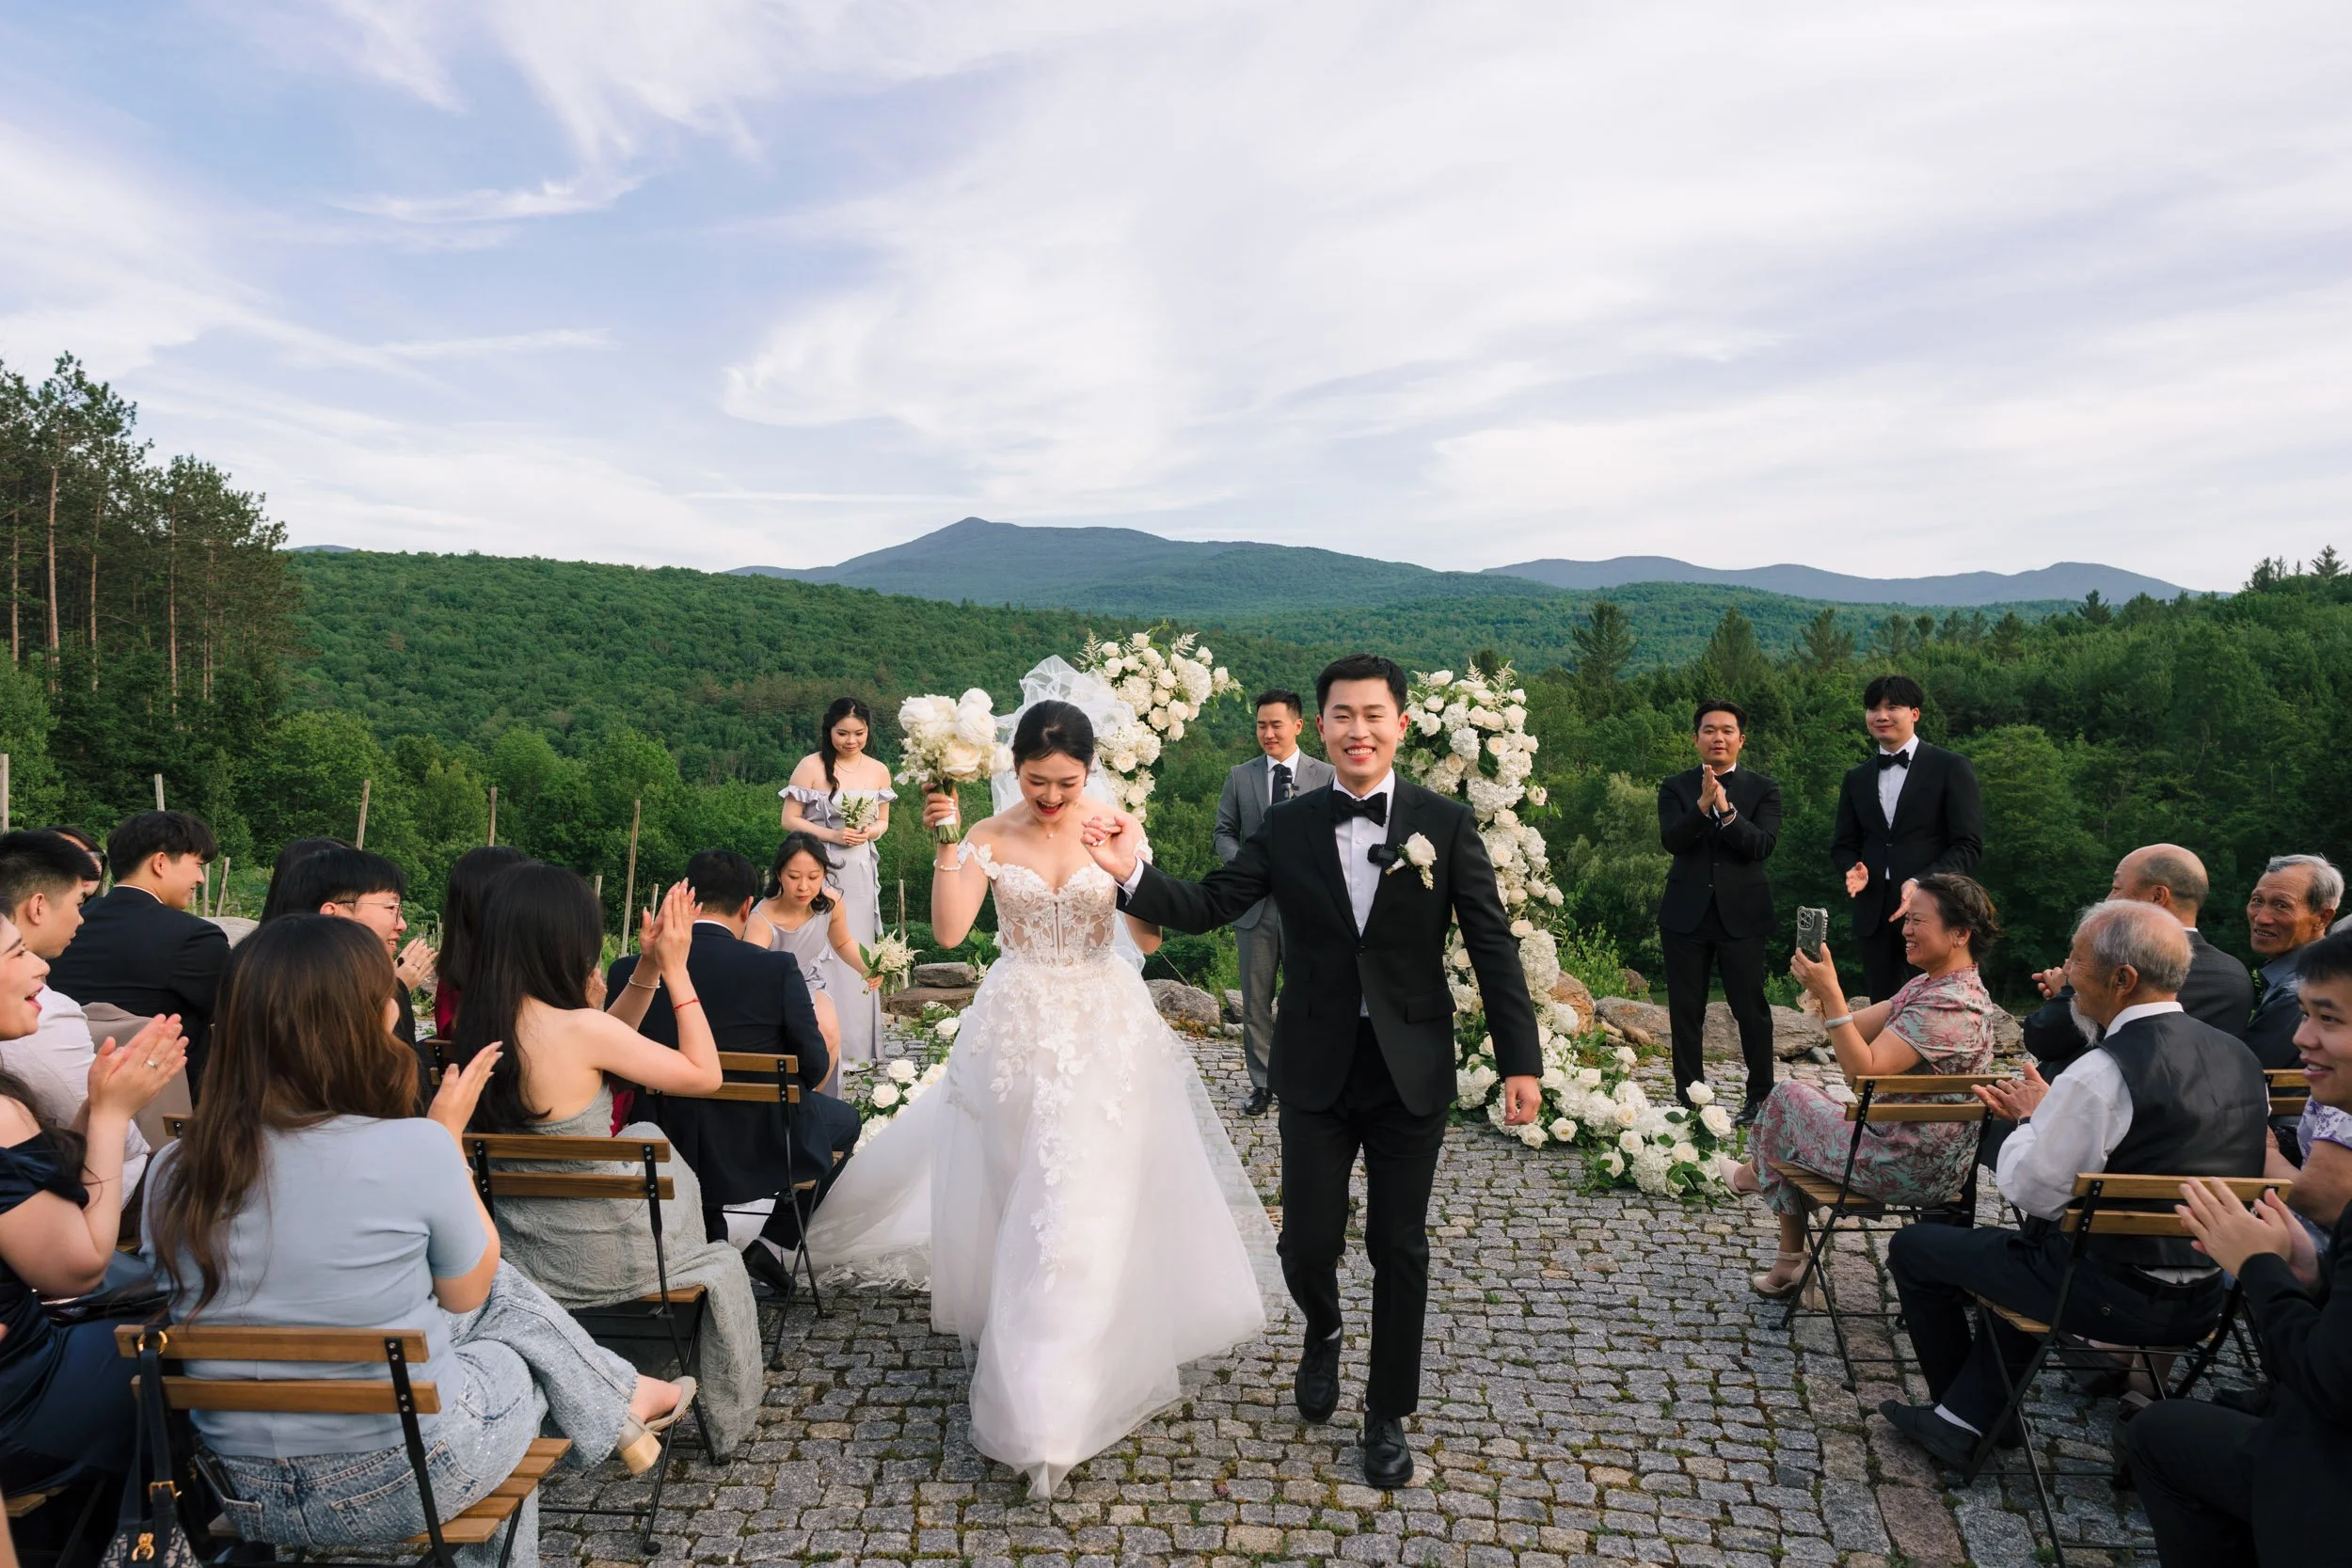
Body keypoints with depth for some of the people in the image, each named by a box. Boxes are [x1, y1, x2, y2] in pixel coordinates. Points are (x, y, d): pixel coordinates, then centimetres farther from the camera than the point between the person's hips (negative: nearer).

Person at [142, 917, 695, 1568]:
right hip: (402, 1481, -5)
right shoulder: (413, 1149, -22)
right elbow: (469, 1291, -3)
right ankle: (618, 1406, 44)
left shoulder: (174, 1173, -8)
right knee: (513, 1331, 25)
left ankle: (614, 1403, 40)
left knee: (500, 1291, 24)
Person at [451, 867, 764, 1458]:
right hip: (600, 1263, -6)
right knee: (723, 1265, 24)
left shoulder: (478, 1025, -7)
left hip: (519, 1259, 7)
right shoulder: (579, 1029, -29)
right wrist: (675, 969, -12)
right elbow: (704, 1073, -16)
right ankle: (730, 1418, 40)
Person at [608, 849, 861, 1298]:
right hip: (762, 1155, -3)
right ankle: (773, 1244, 16)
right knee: (844, 1119, 26)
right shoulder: (777, 968, -18)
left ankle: (711, 1241, 29)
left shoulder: (628, 971, -11)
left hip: (667, 1159, 4)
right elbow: (814, 1067, -10)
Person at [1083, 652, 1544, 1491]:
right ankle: (1323, 1331, 41)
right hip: (1316, 1069, 1)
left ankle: (1388, 1414, 30)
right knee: (1307, 1242, 5)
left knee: (1398, 1248, 9)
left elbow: (1492, 946, -4)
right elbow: (1207, 905, -2)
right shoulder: (1287, 827, -1)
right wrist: (1132, 873, -20)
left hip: (1412, 1071, -1)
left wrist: (1520, 1059, -7)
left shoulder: (1446, 823, -5)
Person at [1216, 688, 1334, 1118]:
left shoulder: (1326, 776, 0)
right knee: (1256, 1001, 9)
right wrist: (1243, 863, -11)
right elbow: (1224, 833, 9)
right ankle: (1262, 1082, 21)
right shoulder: (1240, 776, 6)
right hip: (1254, 904, 2)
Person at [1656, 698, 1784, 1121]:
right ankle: (1688, 1098, 18)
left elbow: (1763, 845, -11)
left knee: (1751, 1007, 2)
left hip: (1742, 913, -1)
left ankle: (1760, 1097, 16)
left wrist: (1727, 810, -24)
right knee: (1685, 1010, 7)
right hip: (1686, 913, 1)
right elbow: (1671, 840, -11)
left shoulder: (1762, 789, 3)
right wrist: (1703, 805, -26)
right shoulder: (1675, 788, 5)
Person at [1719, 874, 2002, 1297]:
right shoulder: (1931, 984, 7)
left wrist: (1831, 993, -33)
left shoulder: (1952, 1004, -26)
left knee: (1787, 1097, 4)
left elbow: (1865, 1070, -32)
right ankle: (1789, 1263, 26)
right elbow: (1859, 1029, 5)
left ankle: (1755, 1173, 37)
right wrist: (1821, 987, -11)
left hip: (1909, 1170, -10)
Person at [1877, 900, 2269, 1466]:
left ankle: (1955, 1405, 30)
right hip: (2208, 1297, 8)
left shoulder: (2102, 1073, -24)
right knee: (2031, 1254, 34)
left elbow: (2028, 1191, -17)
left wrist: (2031, 1116, 0)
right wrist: (2046, 1117, 11)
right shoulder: (2239, 1056, 2)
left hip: (2117, 1296, -8)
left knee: (1913, 1247, 10)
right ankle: (1966, 1419, 30)